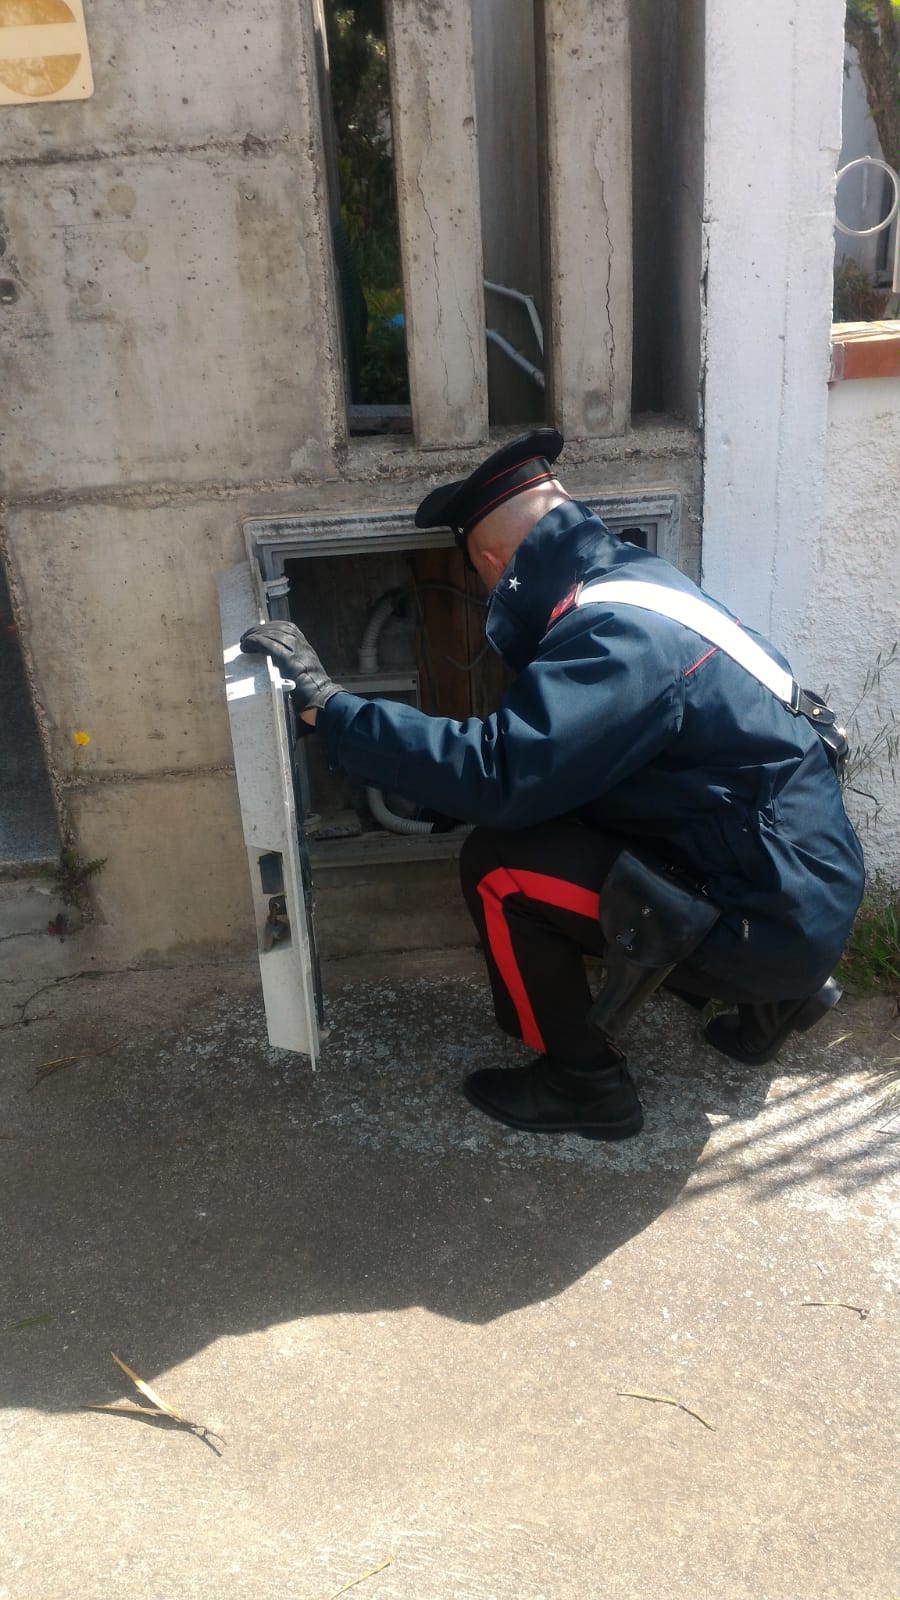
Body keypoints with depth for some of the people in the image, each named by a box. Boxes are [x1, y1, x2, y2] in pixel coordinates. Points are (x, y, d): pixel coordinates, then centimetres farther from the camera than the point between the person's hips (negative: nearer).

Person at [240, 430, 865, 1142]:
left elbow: (499, 773, -33)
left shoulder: (623, 636, -24)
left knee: (498, 866, -15)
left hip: (773, 923, -9)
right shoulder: (639, 575, 5)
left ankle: (587, 1084, 5)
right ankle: (773, 997, 24)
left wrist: (330, 707, -28)